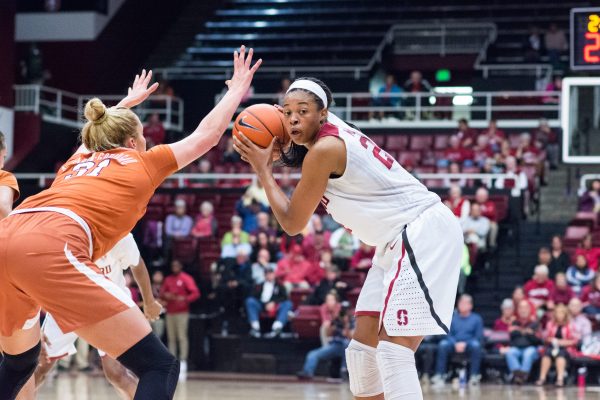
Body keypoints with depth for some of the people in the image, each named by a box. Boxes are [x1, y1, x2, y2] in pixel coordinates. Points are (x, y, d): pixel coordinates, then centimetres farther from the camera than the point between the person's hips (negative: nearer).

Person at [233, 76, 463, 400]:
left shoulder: (323, 150, -16)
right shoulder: (331, 130, 10)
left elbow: (292, 223, -8)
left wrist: (263, 171, 0)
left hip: (423, 232, -11)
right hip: (400, 239, 11)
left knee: (393, 351, -18)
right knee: (364, 346, 11)